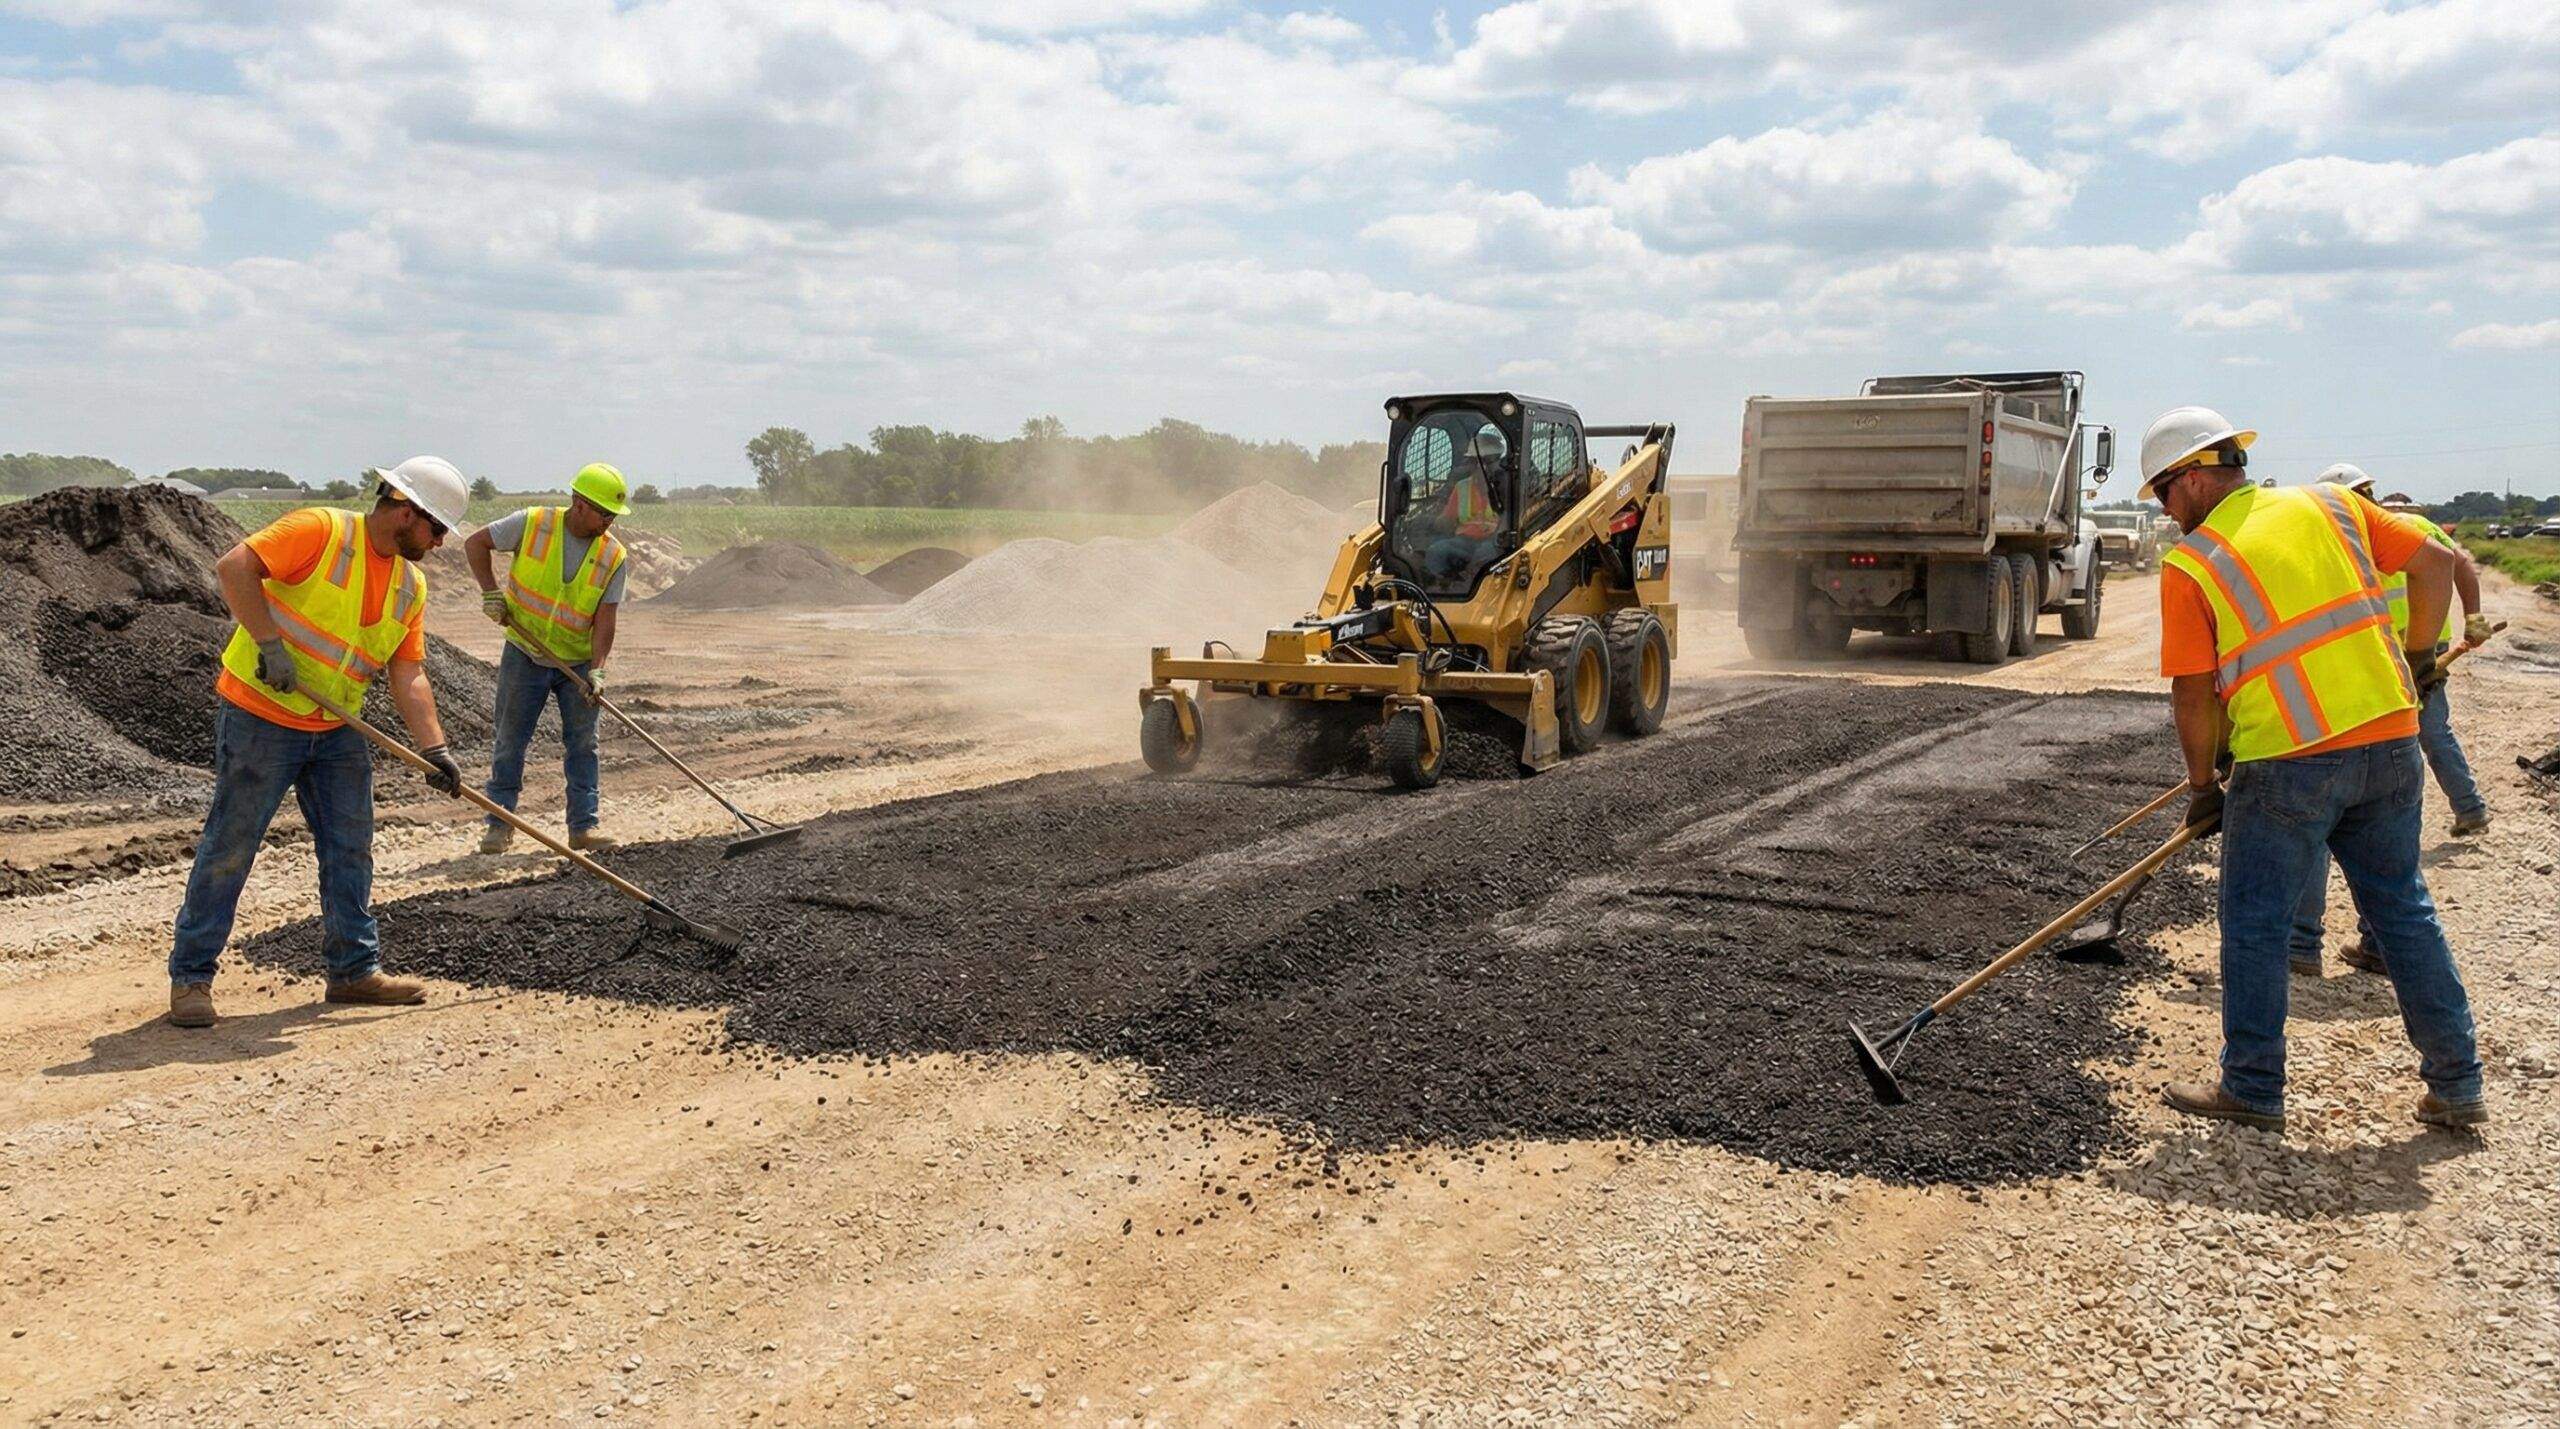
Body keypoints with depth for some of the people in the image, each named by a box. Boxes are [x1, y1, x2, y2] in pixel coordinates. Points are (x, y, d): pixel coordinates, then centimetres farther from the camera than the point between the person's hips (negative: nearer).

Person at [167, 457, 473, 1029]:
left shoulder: (410, 585, 7)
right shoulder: (320, 530, -13)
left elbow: (408, 677, 3)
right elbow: (234, 567, -23)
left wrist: (434, 748, -8)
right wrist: (270, 643, -27)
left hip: (337, 732, 7)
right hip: (260, 717, -7)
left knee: (350, 850, 8)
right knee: (229, 849, -1)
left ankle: (356, 969, 18)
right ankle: (190, 977, 9)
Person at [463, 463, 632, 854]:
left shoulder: (615, 556, -7)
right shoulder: (532, 524, -11)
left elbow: (605, 617, -11)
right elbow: (476, 544, 1)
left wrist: (597, 669, -21)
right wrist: (491, 592, -10)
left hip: (578, 663, 1)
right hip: (525, 656, -1)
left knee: (582, 744, 3)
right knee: (510, 741, 5)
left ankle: (585, 824, 9)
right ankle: (499, 824, 15)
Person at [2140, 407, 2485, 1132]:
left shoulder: (2189, 564, -6)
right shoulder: (2328, 505, 8)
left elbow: (2194, 693, -7)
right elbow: (2434, 562, 9)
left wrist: (2202, 785, 5)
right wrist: (2418, 656, 22)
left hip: (2288, 763, -6)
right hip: (2390, 740, 6)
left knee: (2256, 925, 8)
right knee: (2404, 910, 17)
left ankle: (2252, 1090, 16)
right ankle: (2456, 1085, 24)